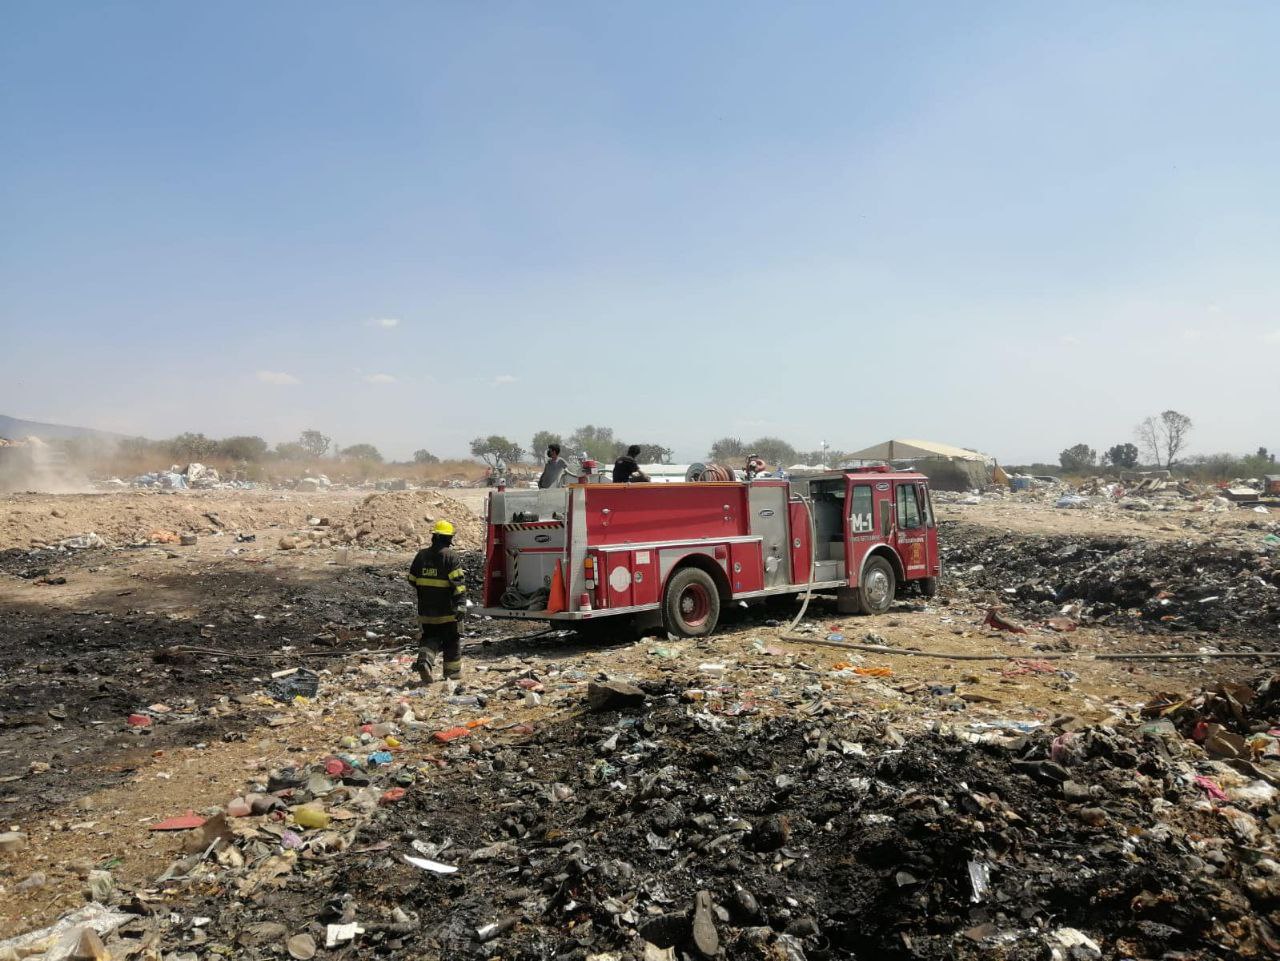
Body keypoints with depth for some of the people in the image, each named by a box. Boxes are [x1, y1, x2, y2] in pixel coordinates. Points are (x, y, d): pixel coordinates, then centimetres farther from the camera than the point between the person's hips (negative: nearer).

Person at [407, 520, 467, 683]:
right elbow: (458, 581, -18)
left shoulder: (421, 555, 4)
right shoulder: (451, 555, -11)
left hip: (426, 608, 4)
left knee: (430, 637, 13)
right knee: (451, 640, 11)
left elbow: (412, 579, 13)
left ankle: (425, 658, -14)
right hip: (447, 609, -4)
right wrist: (461, 604, -18)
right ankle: (452, 671, 20)